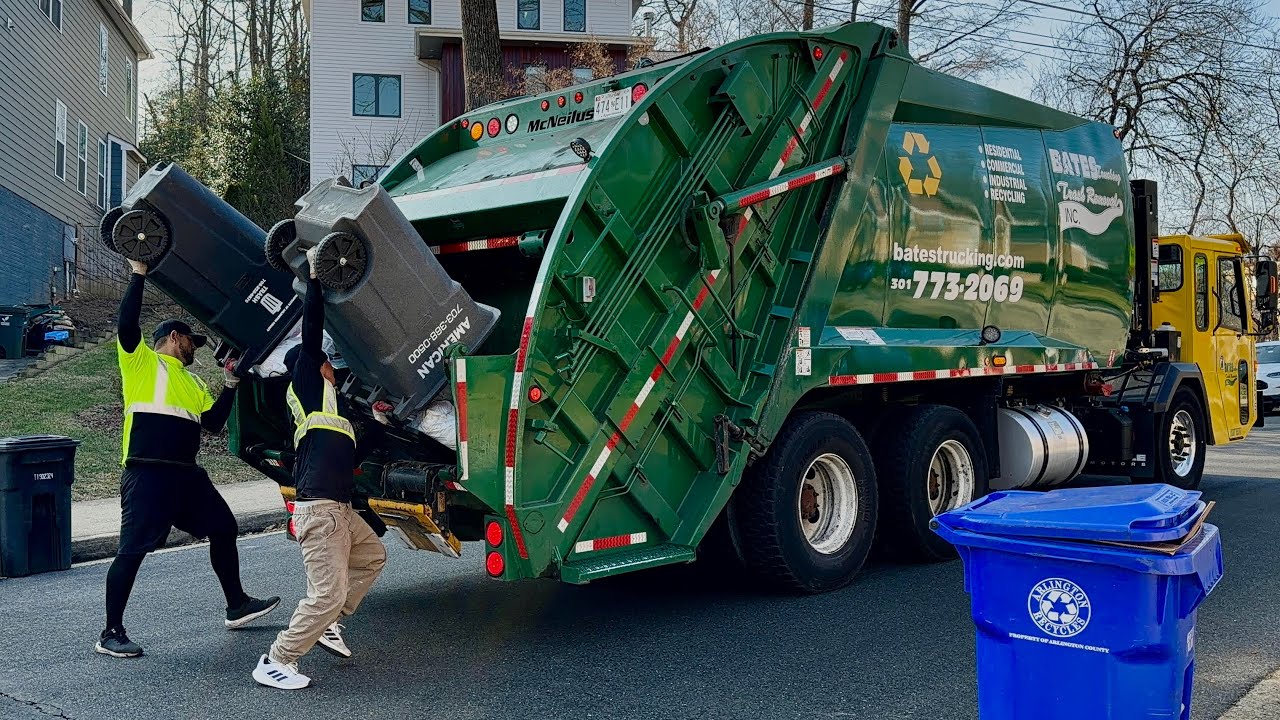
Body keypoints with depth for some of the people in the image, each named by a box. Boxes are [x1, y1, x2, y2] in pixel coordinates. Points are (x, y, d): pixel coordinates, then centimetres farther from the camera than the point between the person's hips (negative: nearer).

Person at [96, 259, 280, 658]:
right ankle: (111, 634, 3)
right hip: (147, 474, -8)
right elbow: (127, 324, -15)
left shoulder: (193, 382, 24)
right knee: (132, 550, -6)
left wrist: (231, 384, 10)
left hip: (186, 473, 8)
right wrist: (138, 274, -13)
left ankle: (236, 606, 30)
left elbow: (214, 421, 16)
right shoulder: (142, 361, 3)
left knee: (224, 529, 15)